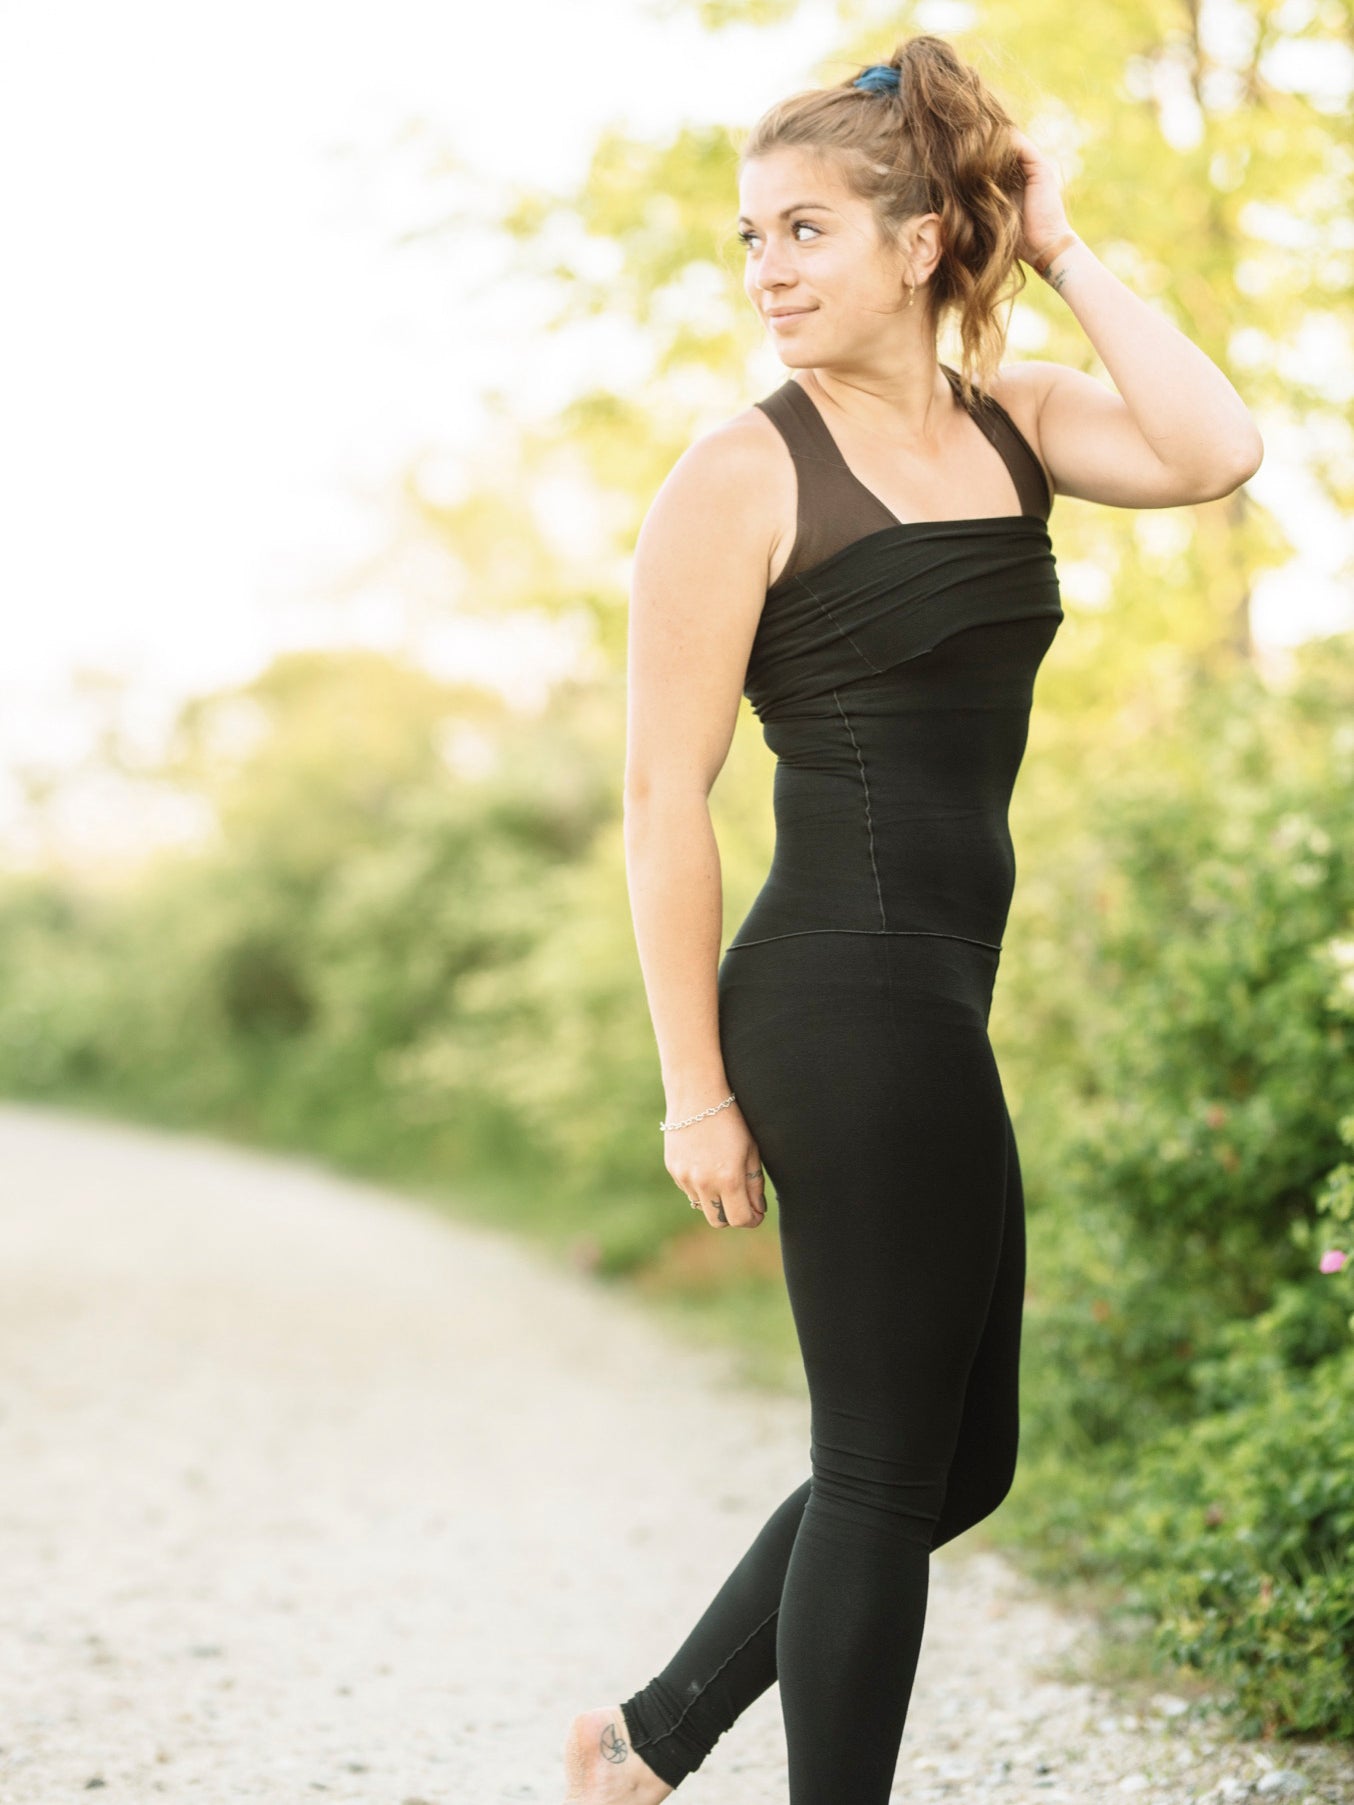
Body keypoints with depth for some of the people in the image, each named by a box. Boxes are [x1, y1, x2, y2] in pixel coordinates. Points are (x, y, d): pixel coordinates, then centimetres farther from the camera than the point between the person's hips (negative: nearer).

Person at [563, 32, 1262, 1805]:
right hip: (844, 1010, -8)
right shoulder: (743, 478, -8)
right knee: (892, 1465, 1)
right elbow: (665, 797, -10)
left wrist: (1065, 251, -3)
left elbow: (1211, 451, -10)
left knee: (956, 1458, 16)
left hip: (937, 1009, 8)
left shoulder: (1010, 422, 9)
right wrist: (696, 1086, -12)